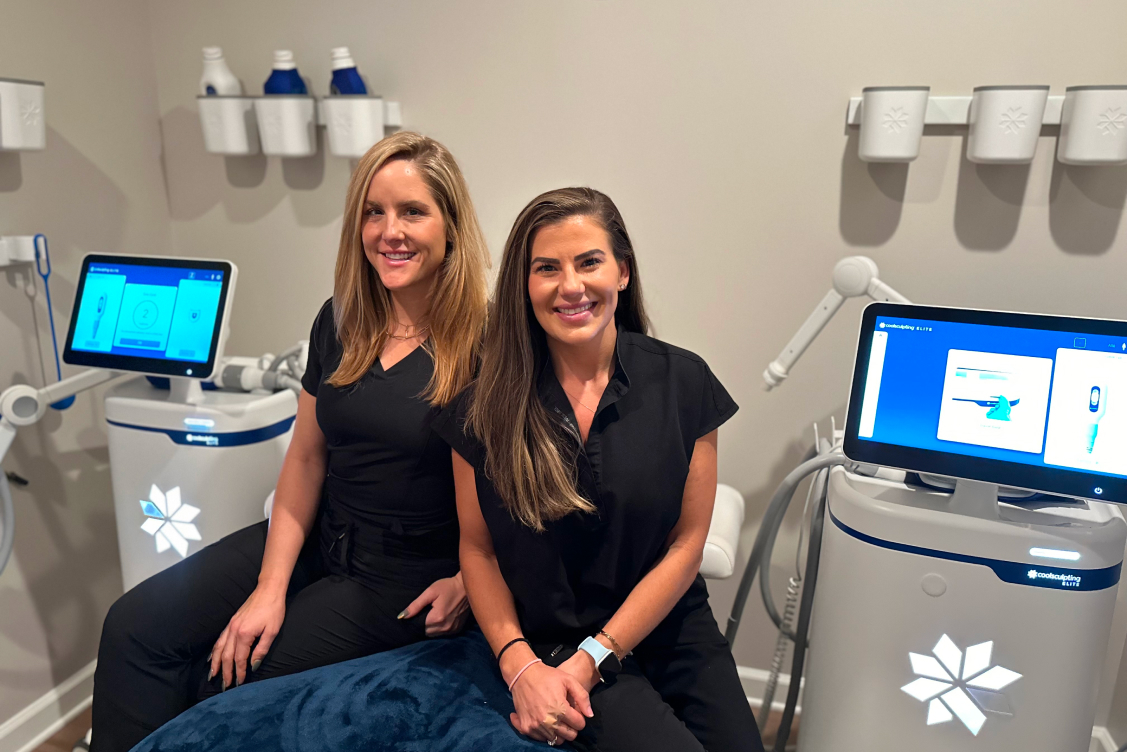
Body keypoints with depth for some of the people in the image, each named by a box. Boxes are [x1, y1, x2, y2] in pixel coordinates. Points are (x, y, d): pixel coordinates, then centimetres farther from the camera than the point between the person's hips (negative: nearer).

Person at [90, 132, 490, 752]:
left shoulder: (486, 340, -15)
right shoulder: (340, 321, 3)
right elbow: (306, 457, 5)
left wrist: (468, 583, -17)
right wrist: (270, 586, -1)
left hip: (407, 573, -5)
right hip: (318, 537, 6)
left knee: (225, 677, -11)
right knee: (135, 627, -5)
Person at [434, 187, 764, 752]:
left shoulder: (682, 382, -6)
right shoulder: (486, 407, -6)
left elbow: (686, 542, -4)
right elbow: (477, 548, 1)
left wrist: (593, 658, -10)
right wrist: (519, 665, -14)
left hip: (674, 634, 3)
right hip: (548, 644, -2)